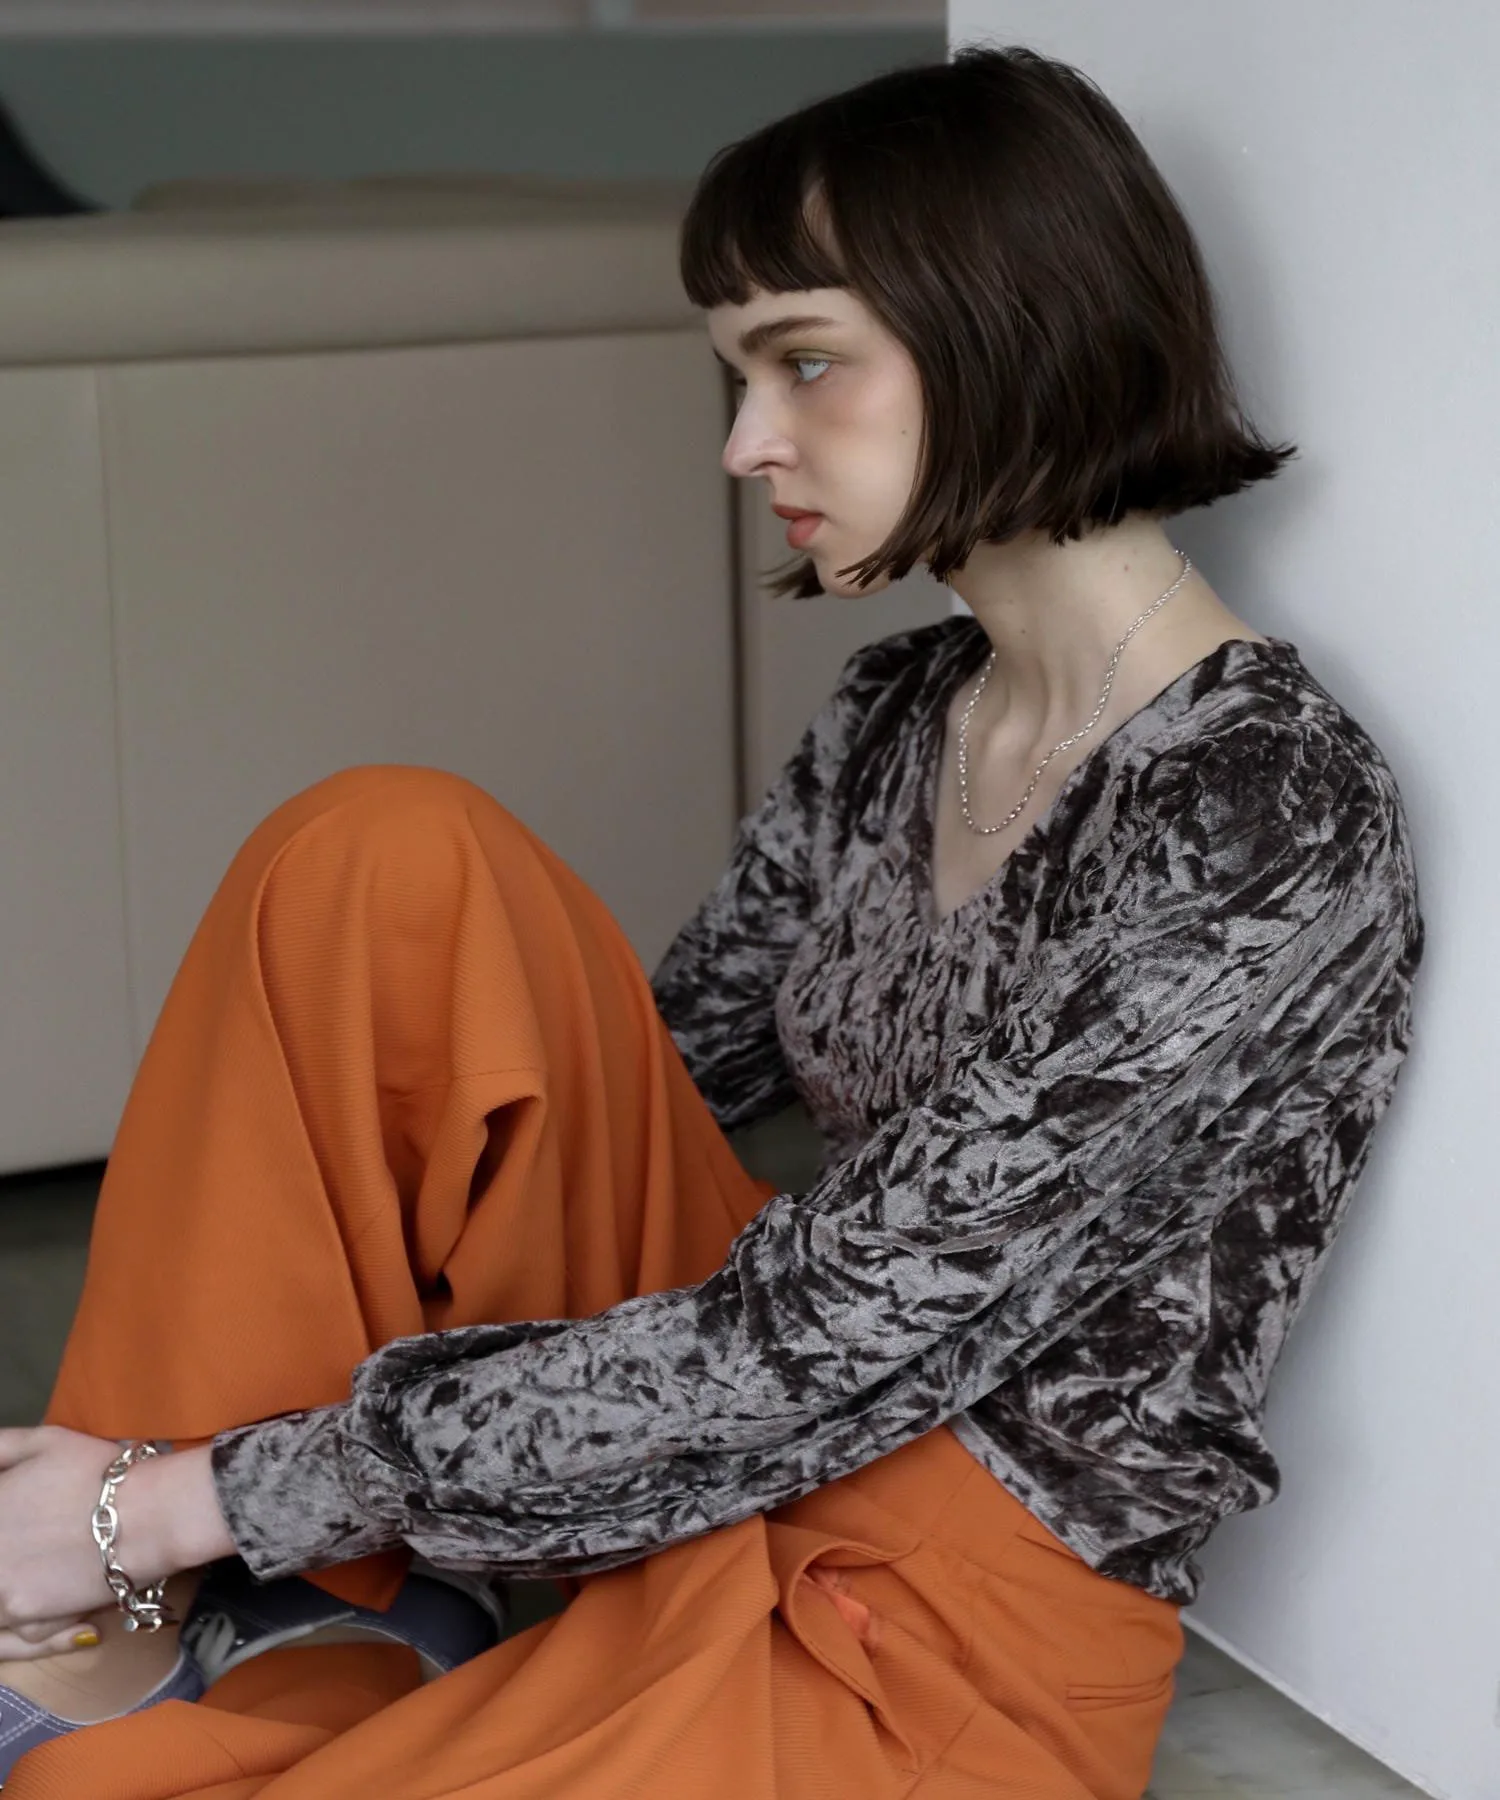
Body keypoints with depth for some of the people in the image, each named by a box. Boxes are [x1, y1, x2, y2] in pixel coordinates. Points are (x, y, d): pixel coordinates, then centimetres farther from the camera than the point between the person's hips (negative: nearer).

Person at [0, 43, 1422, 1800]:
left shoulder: (1267, 817, -21)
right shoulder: (895, 715, 5)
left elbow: (820, 1344, -23)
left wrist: (195, 1497, -18)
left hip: (949, 1650, -7)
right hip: (757, 1442, 8)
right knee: (392, 850, -14)